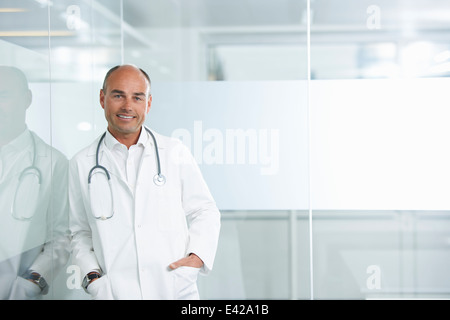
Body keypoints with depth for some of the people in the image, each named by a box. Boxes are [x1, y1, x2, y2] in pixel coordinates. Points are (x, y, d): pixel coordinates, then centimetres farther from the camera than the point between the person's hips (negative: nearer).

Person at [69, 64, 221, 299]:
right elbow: (80, 233, 10)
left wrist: (197, 256, -5)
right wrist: (91, 278, -3)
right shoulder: (82, 164, 5)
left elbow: (205, 212, 10)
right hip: (114, 292, 0)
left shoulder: (175, 153, 5)